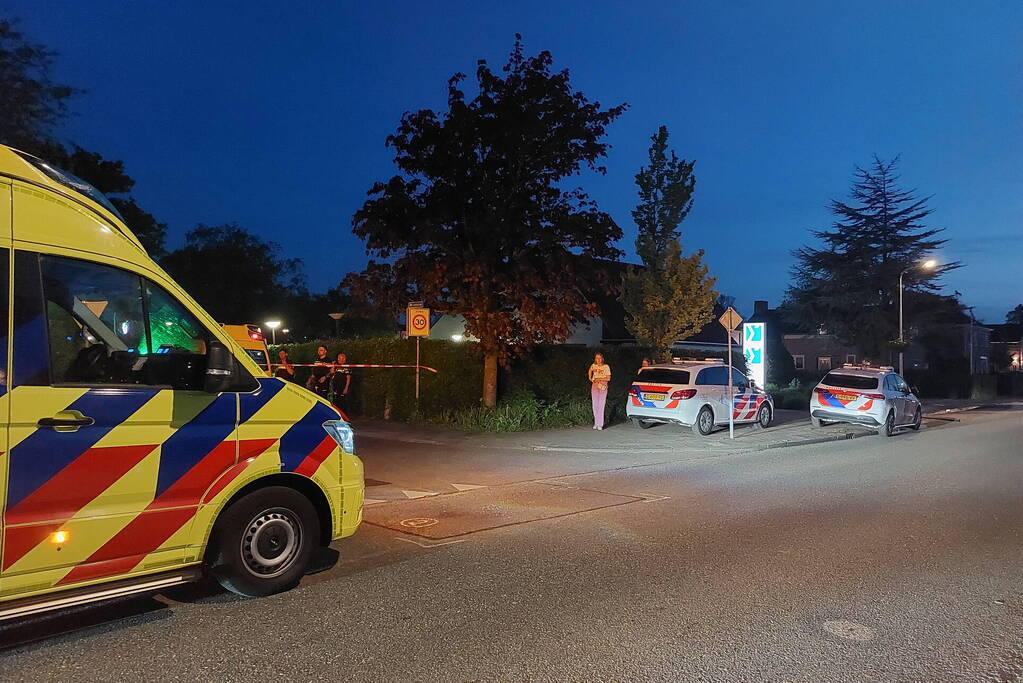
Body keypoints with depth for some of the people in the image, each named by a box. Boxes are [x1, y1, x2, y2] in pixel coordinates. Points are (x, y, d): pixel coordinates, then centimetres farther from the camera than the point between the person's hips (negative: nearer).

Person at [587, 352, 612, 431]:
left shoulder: (606, 367, -4)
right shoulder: (593, 366, 7)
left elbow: (608, 378, -6)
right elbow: (590, 371, 29)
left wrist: (600, 379, -15)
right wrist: (590, 378, 16)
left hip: (603, 387, -4)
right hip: (594, 386, 4)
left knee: (601, 405, -10)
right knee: (595, 405, 4)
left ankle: (600, 424, -10)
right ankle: (596, 423, 11)